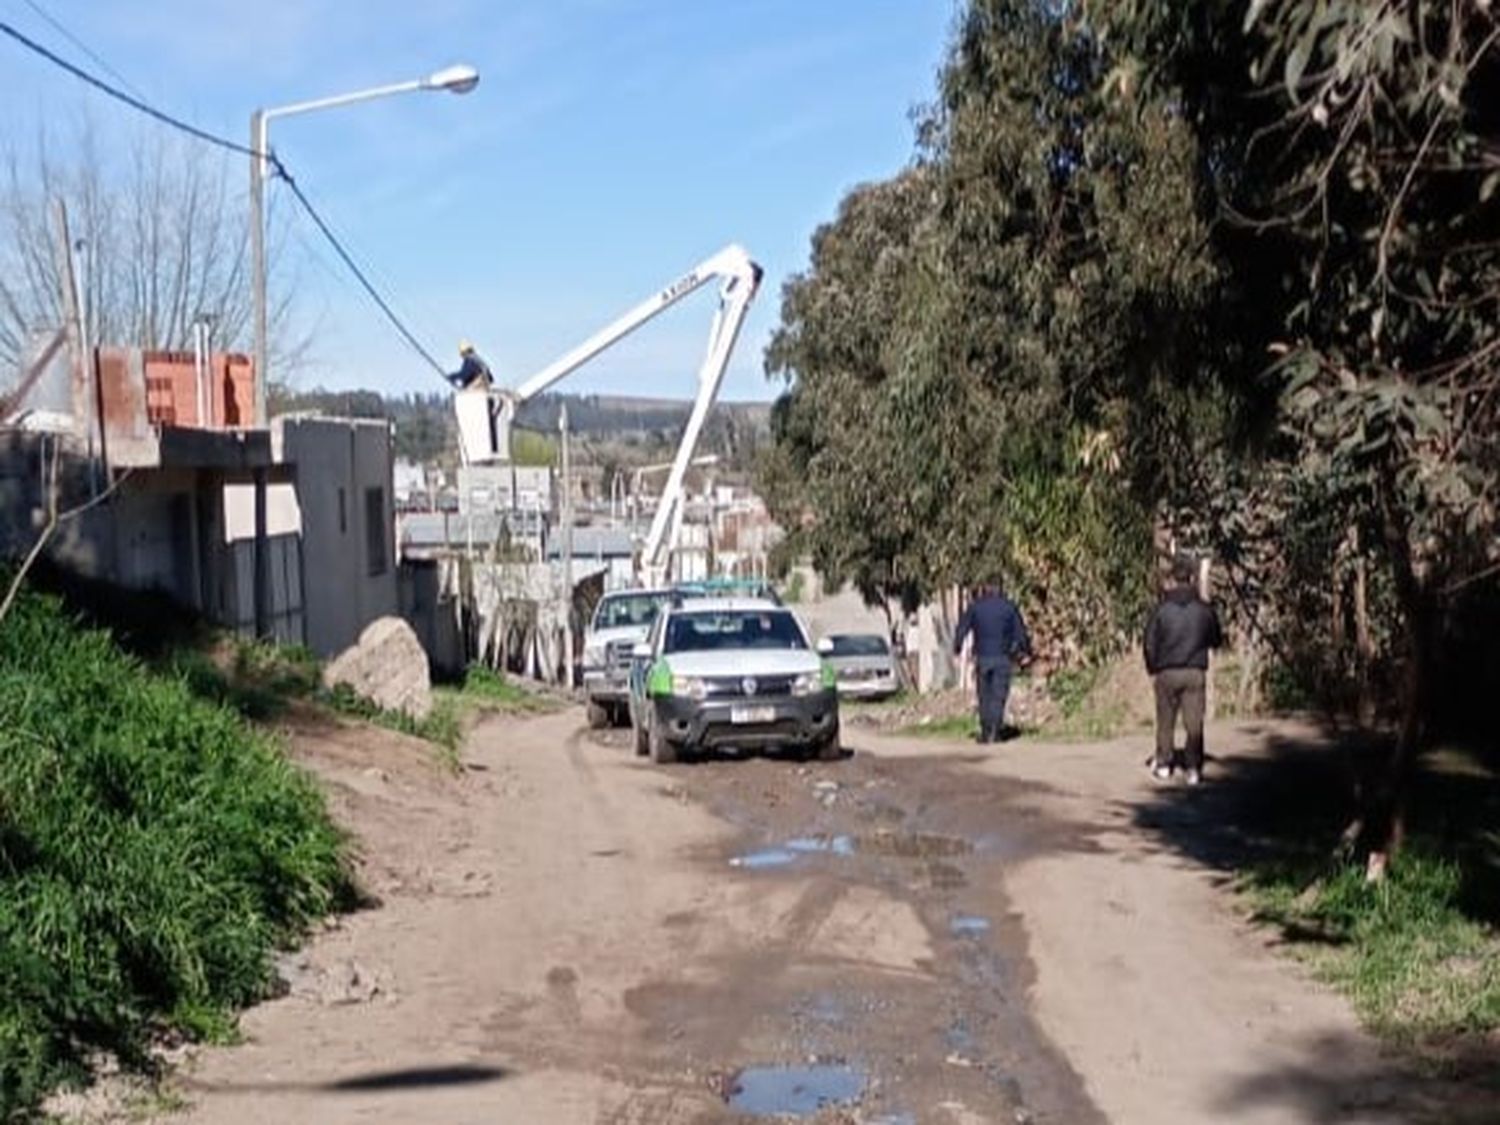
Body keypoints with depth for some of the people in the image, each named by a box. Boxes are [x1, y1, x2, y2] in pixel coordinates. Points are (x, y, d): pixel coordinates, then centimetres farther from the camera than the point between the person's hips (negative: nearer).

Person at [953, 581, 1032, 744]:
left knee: (985, 695, 11)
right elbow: (1020, 631, 2)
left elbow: (962, 628, 3)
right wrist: (1025, 652, 9)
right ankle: (994, 732, -9)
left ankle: (985, 732, 10)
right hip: (1002, 657, -1)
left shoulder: (975, 607, 3)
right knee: (999, 695, 0)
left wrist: (957, 649, 13)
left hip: (982, 657, 1)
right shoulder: (1008, 606, 2)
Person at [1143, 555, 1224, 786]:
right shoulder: (1204, 609, -4)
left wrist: (1152, 669, 10)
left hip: (1167, 673, 0)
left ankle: (1163, 765, 20)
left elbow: (1149, 643, -3)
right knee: (1194, 723, 3)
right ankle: (1193, 769, -1)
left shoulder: (1162, 609, -6)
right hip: (1195, 673, 0)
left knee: (1165, 721, 12)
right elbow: (1217, 640, 8)